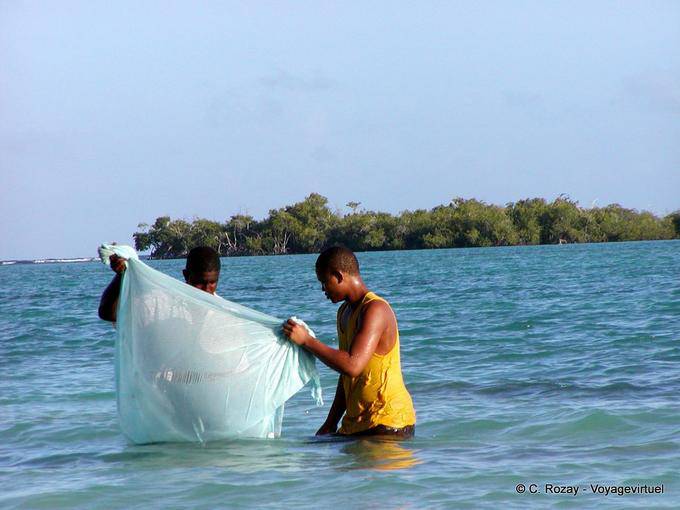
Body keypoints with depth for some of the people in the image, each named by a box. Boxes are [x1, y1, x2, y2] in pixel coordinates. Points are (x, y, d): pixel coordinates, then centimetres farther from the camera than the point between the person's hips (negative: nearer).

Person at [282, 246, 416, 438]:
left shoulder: (375, 309, -15)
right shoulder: (345, 312, 16)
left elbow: (353, 366, -27)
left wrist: (307, 340, -19)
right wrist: (331, 423, 21)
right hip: (356, 423, 9)